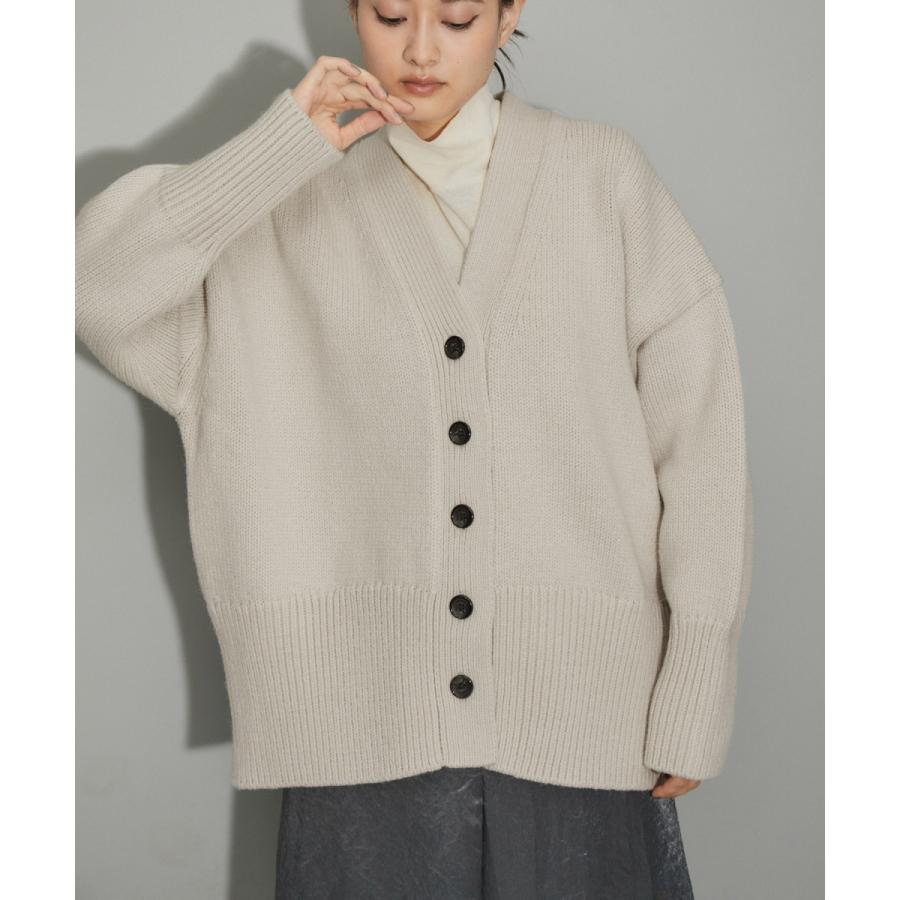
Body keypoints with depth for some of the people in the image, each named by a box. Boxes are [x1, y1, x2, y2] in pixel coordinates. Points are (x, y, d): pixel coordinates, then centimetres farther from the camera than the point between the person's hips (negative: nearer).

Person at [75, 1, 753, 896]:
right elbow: (94, 285, -7)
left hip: (579, 714, 0)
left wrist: (696, 696, -3)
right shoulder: (292, 198, 5)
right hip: (369, 720, 1)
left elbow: (698, 435, 0)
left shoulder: (605, 176, 2)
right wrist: (281, 144, -10)